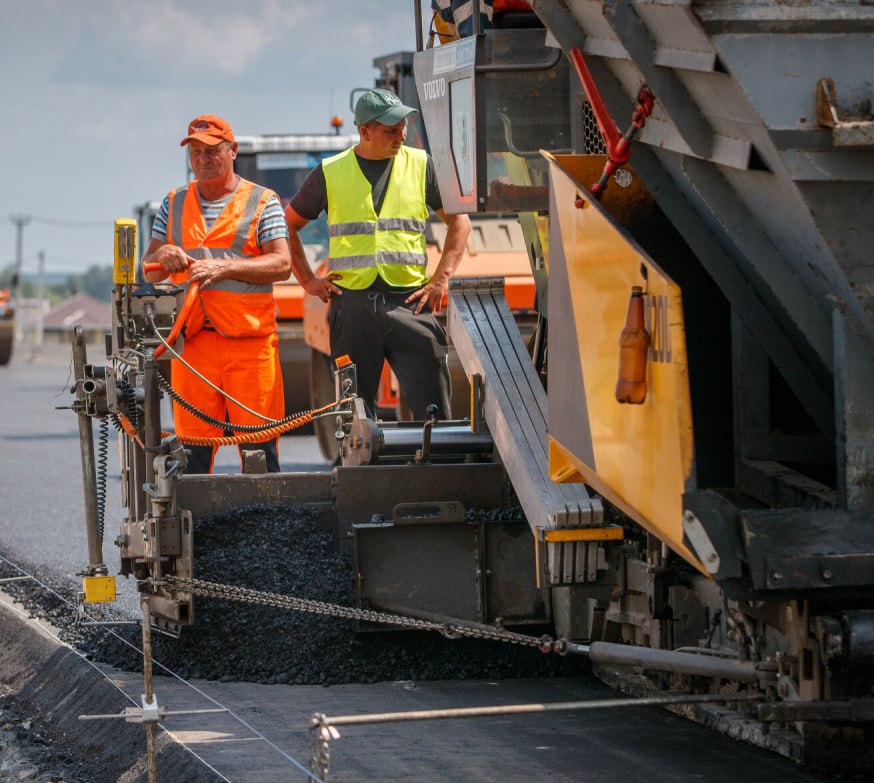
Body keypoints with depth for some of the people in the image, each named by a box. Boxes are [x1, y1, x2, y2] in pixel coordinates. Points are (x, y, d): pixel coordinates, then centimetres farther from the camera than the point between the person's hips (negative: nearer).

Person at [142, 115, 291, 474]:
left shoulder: (262, 202, 9)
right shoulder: (174, 204, 19)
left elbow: (282, 264, -3)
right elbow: (148, 271, 17)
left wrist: (223, 267, -15)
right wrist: (162, 255, -8)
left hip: (250, 339, -2)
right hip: (193, 338, 3)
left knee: (258, 442, -6)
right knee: (192, 441, -2)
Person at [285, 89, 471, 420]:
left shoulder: (420, 165, 7)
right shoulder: (330, 173, 6)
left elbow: (459, 221, 12)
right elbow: (289, 225, 15)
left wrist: (441, 278, 2)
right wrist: (307, 280, 7)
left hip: (410, 302, 0)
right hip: (352, 303, 0)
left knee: (432, 408, -6)